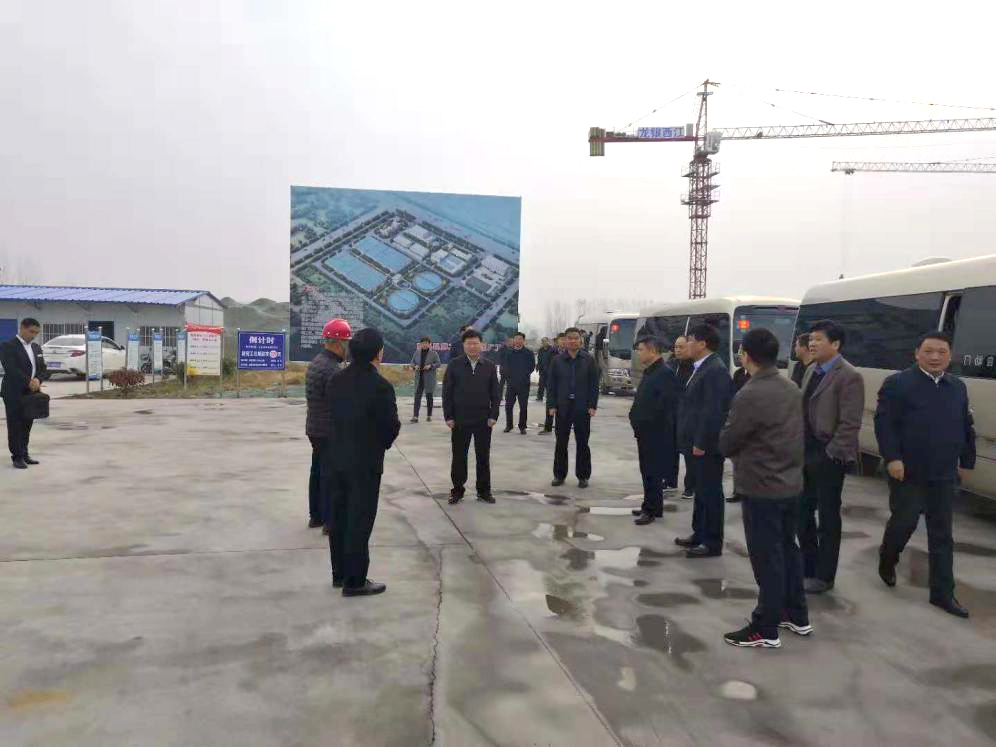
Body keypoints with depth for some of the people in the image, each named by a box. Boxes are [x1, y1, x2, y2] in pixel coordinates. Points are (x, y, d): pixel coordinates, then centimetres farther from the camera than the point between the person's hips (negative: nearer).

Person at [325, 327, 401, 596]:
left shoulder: (337, 380, 0)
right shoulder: (381, 386, -19)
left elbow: (334, 414, 4)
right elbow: (391, 426, -13)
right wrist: (382, 444, 6)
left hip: (337, 458, 7)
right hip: (366, 463, -7)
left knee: (339, 517, 16)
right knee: (359, 521, 2)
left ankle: (339, 573, 28)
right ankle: (354, 581, 11)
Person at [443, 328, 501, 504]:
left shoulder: (489, 367, 3)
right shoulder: (454, 366, -1)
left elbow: (495, 394, 5)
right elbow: (446, 393, -1)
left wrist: (493, 415, -3)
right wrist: (448, 416, -5)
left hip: (484, 420, 1)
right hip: (460, 420, -1)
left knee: (483, 457, 9)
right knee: (459, 457, 7)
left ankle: (484, 490, 21)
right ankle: (457, 490, 19)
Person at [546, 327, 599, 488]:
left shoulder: (588, 360, 0)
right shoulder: (557, 361, 3)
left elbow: (594, 384, 0)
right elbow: (551, 384, 3)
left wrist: (592, 405, -6)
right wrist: (551, 405, -4)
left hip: (582, 408, -1)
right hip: (562, 407, 1)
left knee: (582, 443, 6)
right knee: (561, 443, 7)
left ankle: (583, 476, 16)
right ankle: (559, 475, 18)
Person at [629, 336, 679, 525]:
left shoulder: (665, 373, -17)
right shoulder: (649, 372, 13)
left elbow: (665, 405, -22)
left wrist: (644, 423, -18)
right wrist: (636, 419, 6)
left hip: (655, 433, -9)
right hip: (645, 432, 9)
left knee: (653, 473, -1)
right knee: (647, 471, 16)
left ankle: (652, 510, 7)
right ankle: (650, 506, 26)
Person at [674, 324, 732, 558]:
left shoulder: (715, 370, -19)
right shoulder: (702, 368, 13)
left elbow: (714, 412, -23)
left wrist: (701, 443, -21)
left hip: (706, 446, -10)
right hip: (698, 443, 10)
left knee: (710, 493, 0)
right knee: (701, 490, 18)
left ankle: (712, 543, 9)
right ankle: (700, 534, 30)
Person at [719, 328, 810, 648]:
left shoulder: (750, 395, -21)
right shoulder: (792, 389, 5)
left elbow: (725, 444, -13)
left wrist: (743, 448, 7)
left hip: (761, 488, -8)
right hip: (791, 483, 8)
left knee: (767, 558, 1)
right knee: (788, 550, 19)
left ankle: (766, 629, 11)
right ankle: (797, 616, 32)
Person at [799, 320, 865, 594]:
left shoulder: (848, 376, -14)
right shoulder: (811, 371, 12)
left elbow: (850, 424, -18)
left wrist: (830, 453, -18)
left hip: (828, 456, -8)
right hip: (805, 452, 8)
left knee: (827, 517, 5)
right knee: (803, 512, 15)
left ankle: (823, 576, 17)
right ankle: (808, 566, 31)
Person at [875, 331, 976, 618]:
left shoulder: (958, 387, 12)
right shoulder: (898, 384, -6)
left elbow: (966, 428, 16)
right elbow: (883, 423, -12)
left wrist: (967, 462, 12)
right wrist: (892, 458, -19)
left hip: (944, 475, 5)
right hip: (908, 472, -5)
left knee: (942, 535, 6)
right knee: (904, 522, 0)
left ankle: (942, 593, 13)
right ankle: (887, 562, 29)